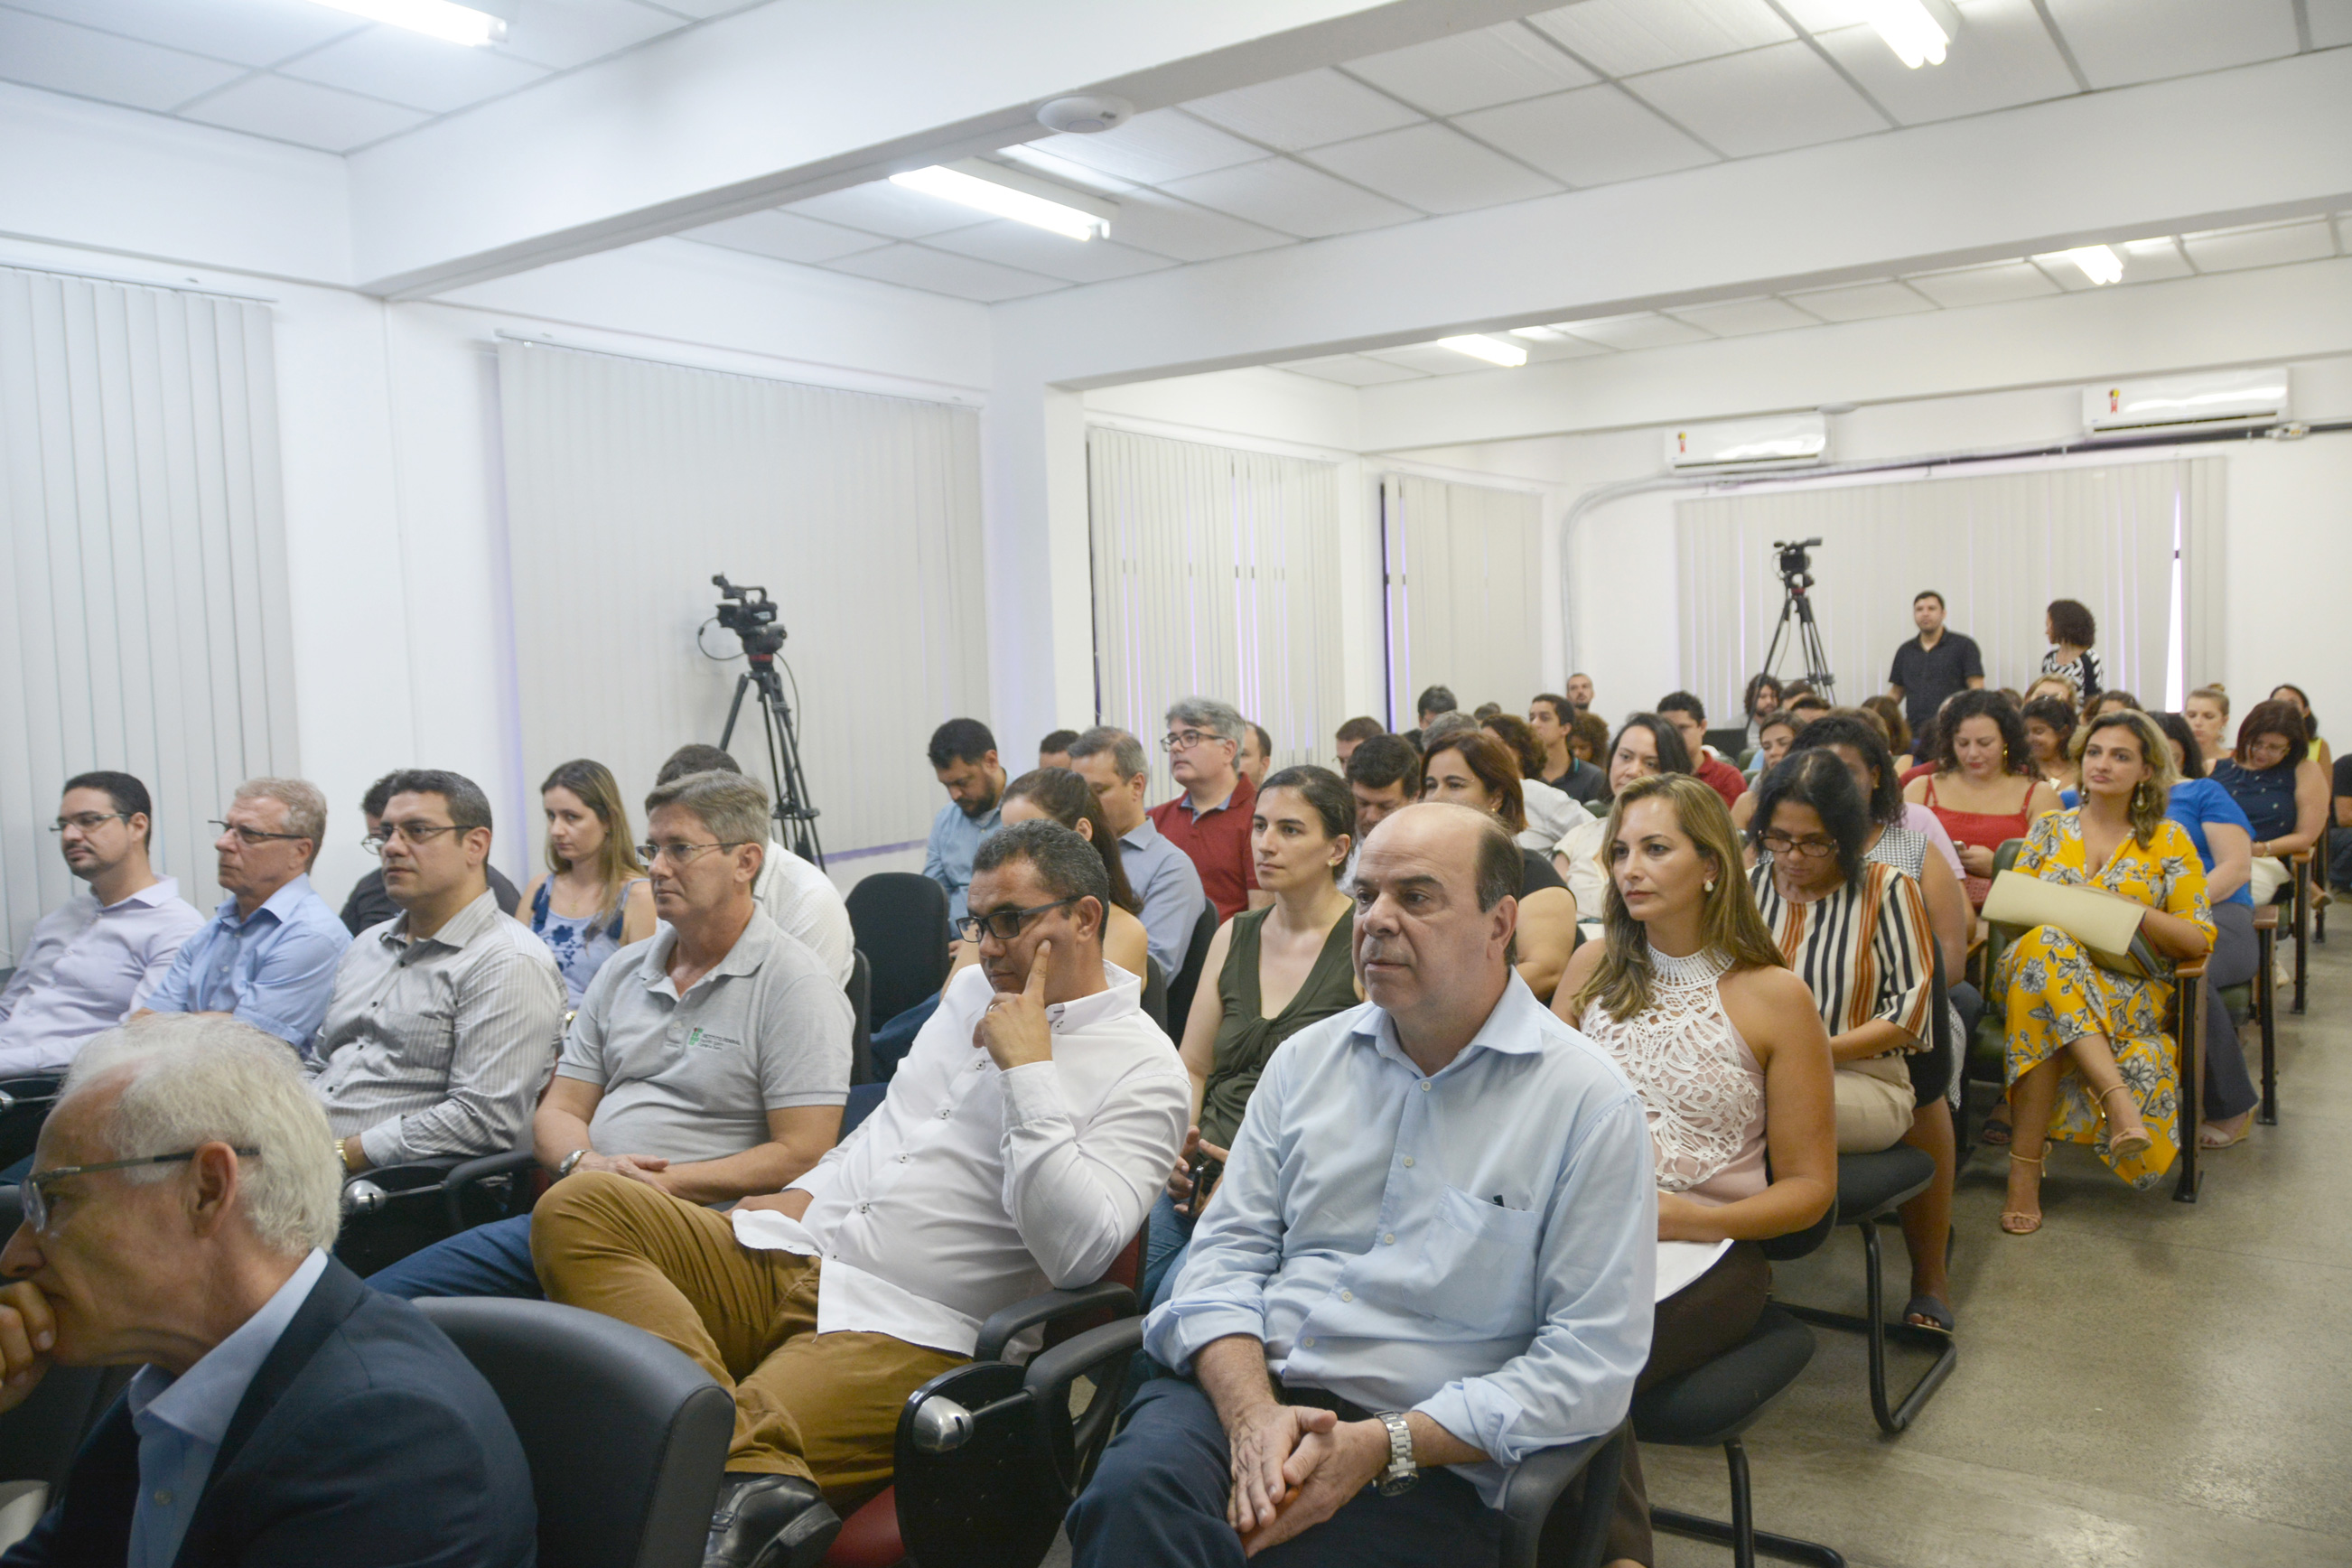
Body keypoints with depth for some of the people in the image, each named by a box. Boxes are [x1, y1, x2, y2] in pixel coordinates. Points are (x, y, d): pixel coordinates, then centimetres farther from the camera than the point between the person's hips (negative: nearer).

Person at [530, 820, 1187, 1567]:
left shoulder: (1143, 1070, -7)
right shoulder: (974, 989, 18)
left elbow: (1078, 1252, -20)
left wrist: (1030, 1069, -19)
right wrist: (803, 1196, 12)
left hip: (905, 1331, -9)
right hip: (786, 1255, 10)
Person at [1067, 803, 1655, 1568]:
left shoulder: (1588, 1101, -3)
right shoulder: (1306, 1059, 12)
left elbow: (1592, 1360, -7)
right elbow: (1227, 1253, 8)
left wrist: (1382, 1447, -14)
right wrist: (1252, 1412, -12)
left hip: (1430, 1458, -2)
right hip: (1240, 1388, 2)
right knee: (1130, 1493, -29)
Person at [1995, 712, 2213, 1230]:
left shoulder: (2169, 840, 13)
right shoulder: (2050, 827, 19)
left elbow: (2200, 938, 5)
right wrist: (2056, 915, -9)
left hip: (2131, 990, -1)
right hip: (2034, 965, 2)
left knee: (2044, 1006, -40)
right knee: (2044, 942, -40)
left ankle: (2025, 1168, -39)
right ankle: (2118, 1099, -50)